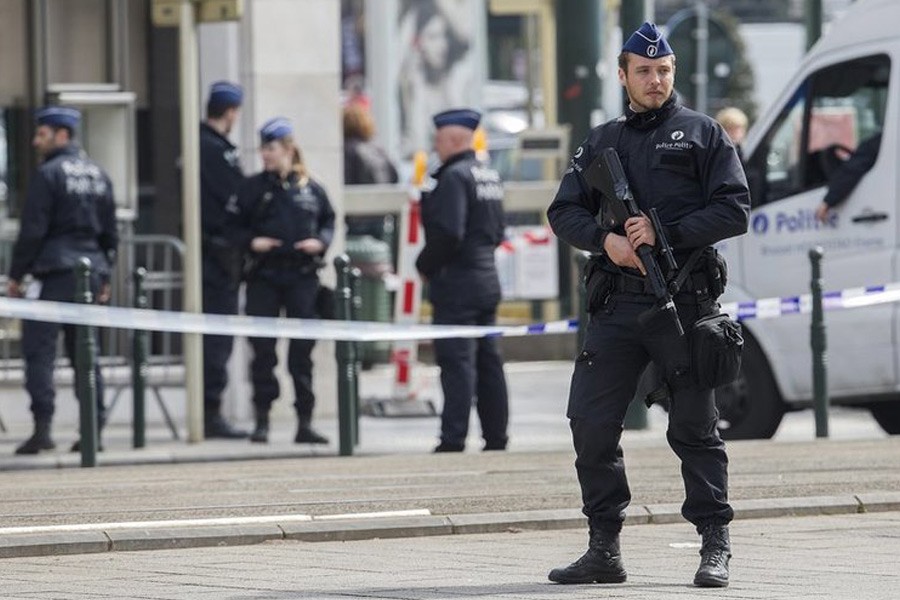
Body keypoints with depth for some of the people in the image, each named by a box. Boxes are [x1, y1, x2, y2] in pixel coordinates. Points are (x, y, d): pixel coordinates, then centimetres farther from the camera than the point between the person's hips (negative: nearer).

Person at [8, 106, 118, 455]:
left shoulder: (49, 174, -8)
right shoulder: (98, 175, 15)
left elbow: (32, 230, -11)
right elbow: (110, 232, 18)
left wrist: (16, 276, -5)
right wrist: (104, 278, 23)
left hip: (55, 271, -7)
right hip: (91, 272, 7)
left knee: (39, 349, -6)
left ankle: (42, 429, -15)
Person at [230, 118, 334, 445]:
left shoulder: (310, 188, 6)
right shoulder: (253, 188, 4)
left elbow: (328, 220, 15)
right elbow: (235, 225, 7)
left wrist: (320, 241, -4)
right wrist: (251, 242, -11)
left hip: (302, 275, 0)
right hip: (264, 277, 0)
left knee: (302, 350, 1)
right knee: (263, 349, -1)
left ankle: (305, 422, 6)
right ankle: (262, 420, 7)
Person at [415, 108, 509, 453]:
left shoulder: (454, 177, -14)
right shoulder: (489, 176, 15)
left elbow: (447, 234, -22)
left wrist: (425, 265, -9)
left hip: (457, 285, -9)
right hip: (487, 280, 9)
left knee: (457, 363, -9)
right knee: (488, 362, 11)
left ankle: (454, 438, -11)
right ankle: (496, 435, 13)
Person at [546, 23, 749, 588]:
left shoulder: (703, 134, 6)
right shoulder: (601, 143, 17)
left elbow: (735, 210, -3)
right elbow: (565, 212, 12)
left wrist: (665, 233, -13)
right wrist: (606, 239, -9)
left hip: (685, 305, -4)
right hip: (617, 303, 4)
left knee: (695, 429, 0)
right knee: (590, 423, -2)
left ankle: (716, 548, 6)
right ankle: (604, 551, 6)